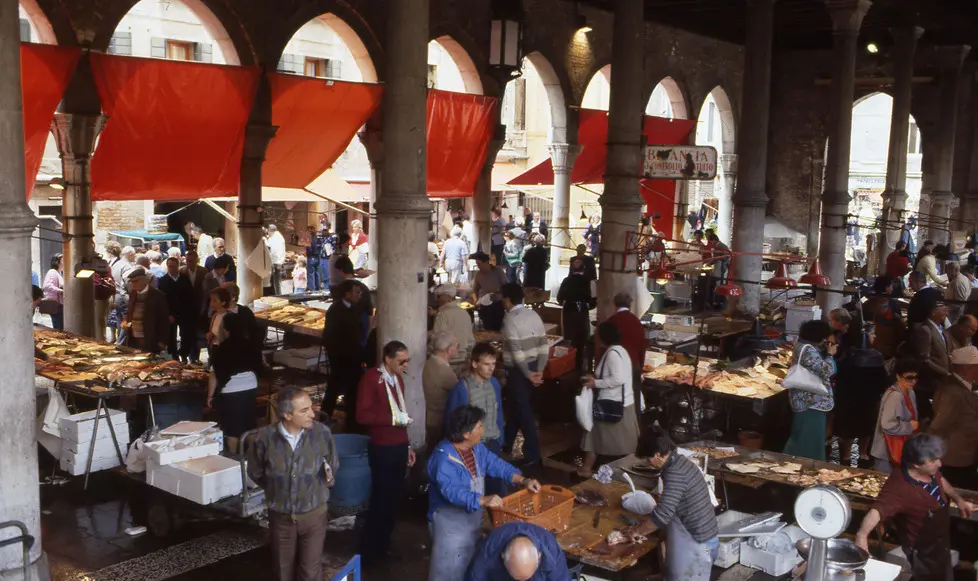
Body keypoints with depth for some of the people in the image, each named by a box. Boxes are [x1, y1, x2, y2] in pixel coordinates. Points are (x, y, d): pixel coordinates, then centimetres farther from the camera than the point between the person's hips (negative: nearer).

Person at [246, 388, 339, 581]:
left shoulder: (322, 433, -18)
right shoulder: (265, 437, -20)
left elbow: (333, 465, 2)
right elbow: (255, 472, 1)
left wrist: (319, 488, 4)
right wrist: (276, 489, 7)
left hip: (314, 514, 0)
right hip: (281, 516, 1)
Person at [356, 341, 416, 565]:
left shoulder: (398, 379, 12)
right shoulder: (371, 378, -13)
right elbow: (362, 415, -21)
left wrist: (407, 446, 16)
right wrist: (394, 418, -23)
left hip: (399, 447, 7)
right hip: (382, 449, -7)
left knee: (395, 498, 12)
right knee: (381, 498, 1)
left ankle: (383, 546, 26)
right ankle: (369, 551, 17)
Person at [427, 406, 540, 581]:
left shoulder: (477, 448, 0)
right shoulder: (443, 458, -29)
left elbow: (496, 465, 5)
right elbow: (452, 491, -38)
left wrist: (523, 481, -6)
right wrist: (483, 500, -48)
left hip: (473, 517, 9)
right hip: (449, 521, -8)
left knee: (472, 563, 22)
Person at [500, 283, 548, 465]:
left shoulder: (510, 319, -16)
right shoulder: (534, 314, 6)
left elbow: (516, 351, -21)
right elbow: (544, 345, 4)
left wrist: (528, 374, -14)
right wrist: (539, 370, 3)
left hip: (518, 369, -8)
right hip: (532, 367, 8)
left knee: (523, 410, 0)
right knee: (516, 404, 20)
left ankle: (532, 452, 3)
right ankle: (506, 443, 34)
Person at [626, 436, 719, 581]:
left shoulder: (675, 473, -26)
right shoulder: (680, 461, 4)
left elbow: (663, 514, -30)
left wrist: (638, 530, -14)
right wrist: (645, 527, 11)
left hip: (697, 542, -9)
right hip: (699, 536, 9)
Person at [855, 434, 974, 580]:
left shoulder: (930, 470, -15)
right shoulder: (899, 487, -41)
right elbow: (877, 510, -55)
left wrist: (959, 500, 6)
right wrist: (862, 534, -71)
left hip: (941, 543, 8)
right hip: (922, 554, -8)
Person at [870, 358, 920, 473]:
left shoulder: (910, 393, 8)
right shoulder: (895, 396, -23)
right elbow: (887, 425, -30)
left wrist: (916, 425, 4)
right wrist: (910, 426, -18)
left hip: (901, 450, 9)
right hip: (888, 453, -9)